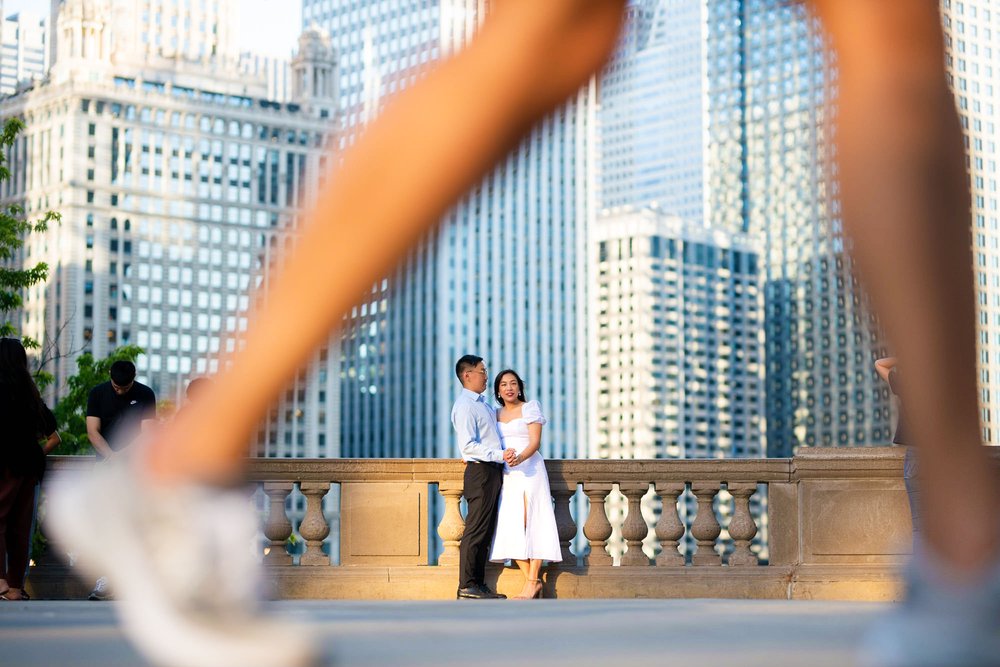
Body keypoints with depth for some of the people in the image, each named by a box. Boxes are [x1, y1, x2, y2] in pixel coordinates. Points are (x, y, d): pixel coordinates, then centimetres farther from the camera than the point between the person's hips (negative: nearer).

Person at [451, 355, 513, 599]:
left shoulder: (483, 404, 19)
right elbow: (467, 445, -20)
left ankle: (479, 584, 15)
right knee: (476, 531, -7)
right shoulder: (464, 405, -11)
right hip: (480, 471, -9)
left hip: (493, 472, 9)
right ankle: (467, 586, -4)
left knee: (486, 531, 10)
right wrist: (499, 455, -24)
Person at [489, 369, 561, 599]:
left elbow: (535, 442, -8)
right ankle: (531, 580, -1)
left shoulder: (530, 408, 2)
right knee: (511, 527, -4)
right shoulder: (496, 414, 17)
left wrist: (520, 458, -26)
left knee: (531, 523, -10)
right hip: (507, 474, 5)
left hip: (529, 470, -5)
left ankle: (533, 581, -10)